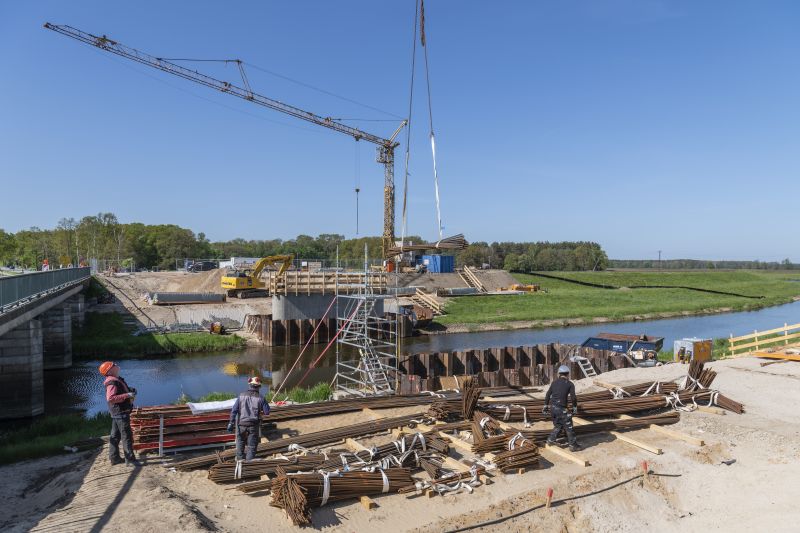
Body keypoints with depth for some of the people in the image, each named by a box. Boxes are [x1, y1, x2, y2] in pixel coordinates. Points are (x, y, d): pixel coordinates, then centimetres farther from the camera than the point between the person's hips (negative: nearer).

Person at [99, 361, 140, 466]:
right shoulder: (112, 383, -20)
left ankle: (114, 458, 27)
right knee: (127, 436, -6)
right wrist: (127, 395, -30)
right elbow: (110, 398, -31)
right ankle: (130, 460, -3)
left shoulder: (117, 380, 13)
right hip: (121, 413, -11)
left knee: (115, 435, 17)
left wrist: (130, 390, 9)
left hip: (117, 413, 11)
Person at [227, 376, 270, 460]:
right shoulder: (260, 398, -7)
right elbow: (267, 412, -3)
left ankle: (240, 458, 38)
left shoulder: (241, 396, -1)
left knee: (240, 441, 26)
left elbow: (234, 410, -4)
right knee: (252, 446, 9)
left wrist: (231, 423, -1)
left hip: (241, 424, 2)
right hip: (253, 425, -2)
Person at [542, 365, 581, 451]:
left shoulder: (554, 382, 11)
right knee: (568, 427, 5)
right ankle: (573, 445, 10)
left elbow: (548, 395, 12)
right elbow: (573, 397, -9)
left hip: (552, 407, 6)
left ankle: (551, 440, 25)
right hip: (561, 408, -6)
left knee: (558, 425, 24)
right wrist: (575, 407, 4)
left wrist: (546, 405, 20)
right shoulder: (570, 384, -2)